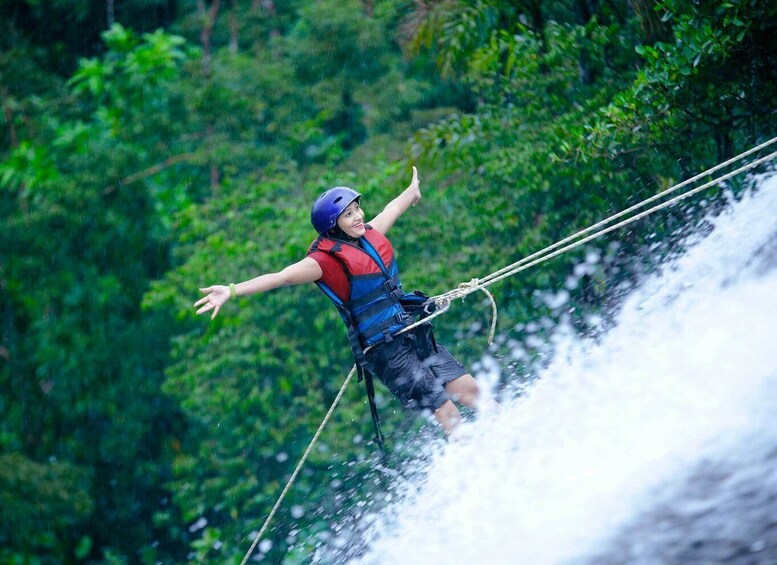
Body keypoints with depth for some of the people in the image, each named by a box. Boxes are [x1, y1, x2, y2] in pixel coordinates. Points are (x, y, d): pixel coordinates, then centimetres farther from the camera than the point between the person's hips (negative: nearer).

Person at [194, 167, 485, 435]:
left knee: (471, 390, 7)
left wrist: (411, 191, 51)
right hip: (387, 351, -7)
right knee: (448, 415, -8)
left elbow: (391, 210, 29)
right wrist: (232, 290, -39)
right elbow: (284, 276, -26)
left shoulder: (370, 234, 8)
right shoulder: (328, 258, -14)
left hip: (416, 336, 7)